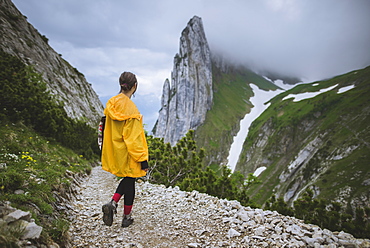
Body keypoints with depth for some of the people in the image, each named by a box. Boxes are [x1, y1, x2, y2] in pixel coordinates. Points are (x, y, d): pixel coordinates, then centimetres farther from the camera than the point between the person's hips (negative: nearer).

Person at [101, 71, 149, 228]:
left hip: (115, 151, 7)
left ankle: (112, 203, 7)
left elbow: (106, 128, 9)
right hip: (128, 153, -7)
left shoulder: (111, 103, 0)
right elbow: (134, 137, -21)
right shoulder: (130, 108, -22)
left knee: (127, 179, 25)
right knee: (130, 181, 10)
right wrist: (142, 159, -15)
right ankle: (127, 217, 23)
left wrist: (107, 152, 20)